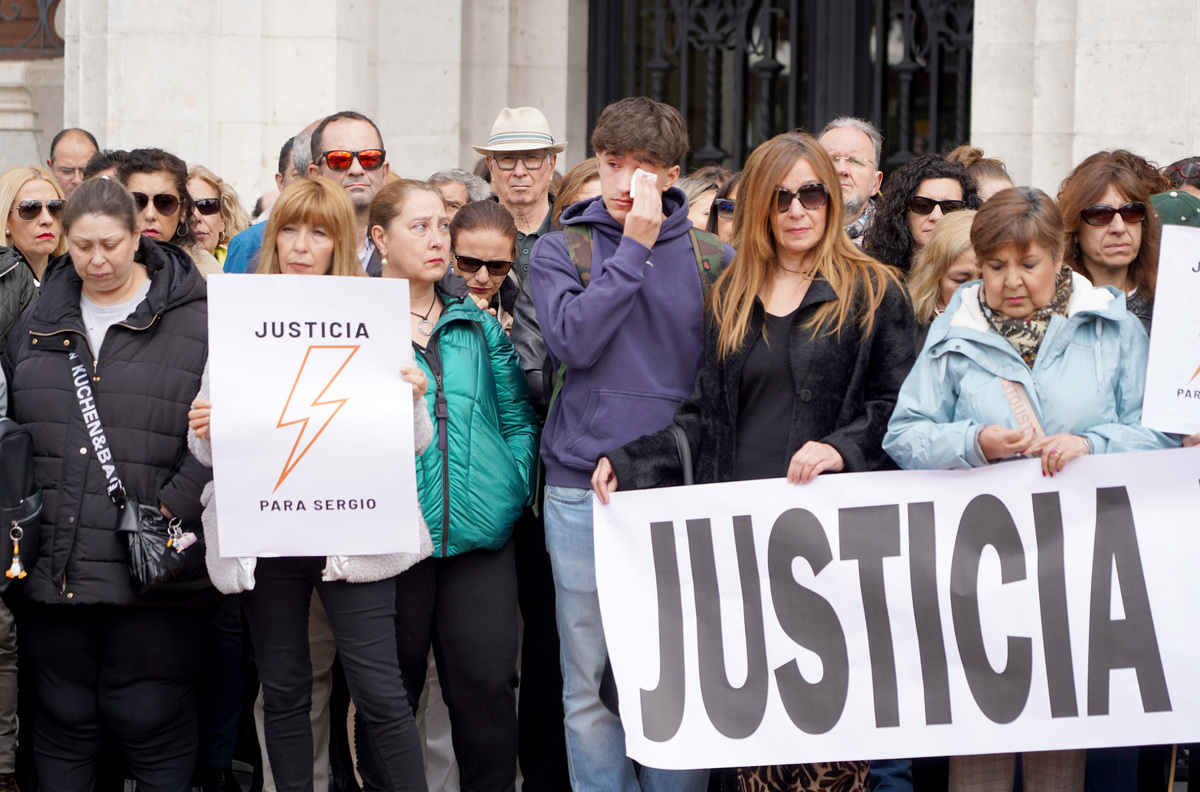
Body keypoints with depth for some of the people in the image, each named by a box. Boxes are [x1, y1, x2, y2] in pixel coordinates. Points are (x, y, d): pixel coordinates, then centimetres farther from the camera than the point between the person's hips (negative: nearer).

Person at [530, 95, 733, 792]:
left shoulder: (712, 256, 7)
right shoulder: (561, 249, 5)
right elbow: (573, 341, -13)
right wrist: (634, 249, -12)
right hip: (584, 485, 0)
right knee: (591, 681, 4)